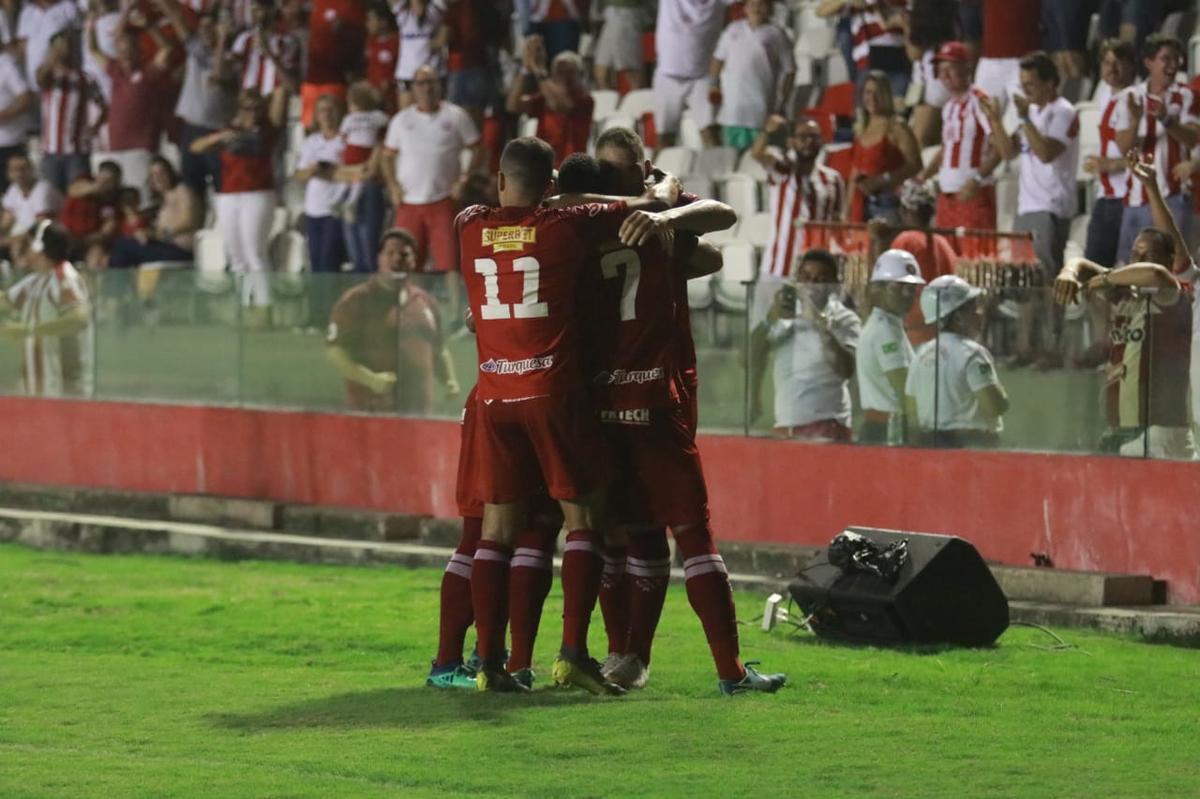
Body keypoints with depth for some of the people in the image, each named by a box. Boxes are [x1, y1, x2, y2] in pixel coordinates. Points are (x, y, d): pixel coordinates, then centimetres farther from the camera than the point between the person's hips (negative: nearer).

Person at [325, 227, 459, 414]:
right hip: (372, 411, -6)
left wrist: (449, 381, 10)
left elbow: (439, 351, 28)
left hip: (418, 412, 6)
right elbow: (335, 351, -8)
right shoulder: (357, 301, -3)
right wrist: (369, 379, -20)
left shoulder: (426, 303, 17)